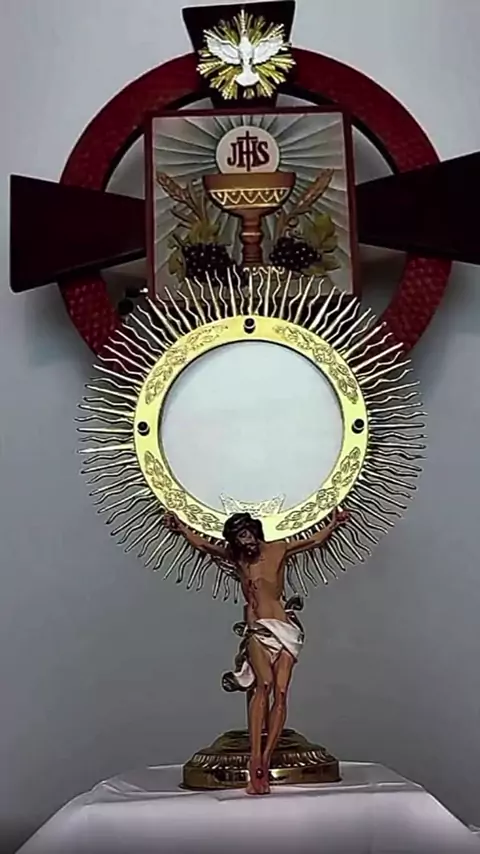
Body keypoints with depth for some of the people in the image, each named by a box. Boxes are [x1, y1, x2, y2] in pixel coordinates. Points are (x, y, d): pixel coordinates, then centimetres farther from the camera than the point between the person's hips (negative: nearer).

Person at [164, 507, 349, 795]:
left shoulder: (278, 549, 6)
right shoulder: (236, 556, 11)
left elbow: (316, 540, 18)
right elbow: (200, 542, 24)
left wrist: (334, 524, 13)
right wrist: (181, 526, 26)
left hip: (285, 628, 1)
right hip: (257, 630, -1)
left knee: (281, 691, -14)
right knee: (264, 683, -25)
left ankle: (265, 762, -13)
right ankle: (255, 761, -30)